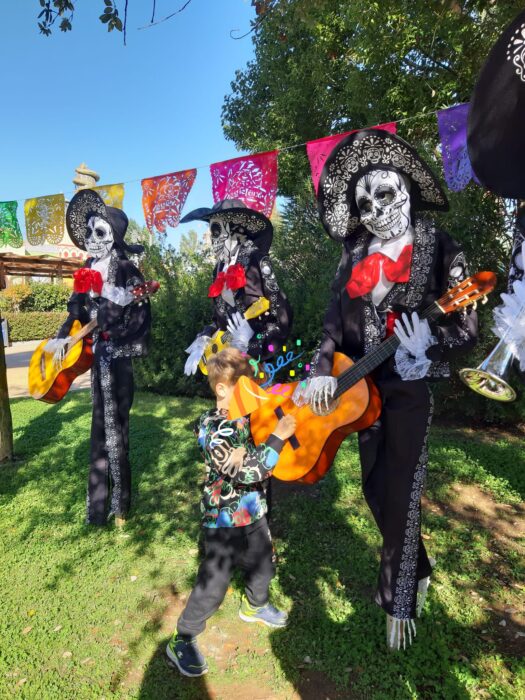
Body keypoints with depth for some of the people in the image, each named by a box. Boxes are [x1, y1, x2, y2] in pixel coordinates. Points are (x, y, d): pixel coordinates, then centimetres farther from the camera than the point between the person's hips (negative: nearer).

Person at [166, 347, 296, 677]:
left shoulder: (252, 416, -7)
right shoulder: (212, 429, -27)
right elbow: (248, 472, -32)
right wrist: (278, 437, -31)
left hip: (254, 513, 7)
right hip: (224, 522, -7)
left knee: (263, 567, 27)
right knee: (213, 586, 7)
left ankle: (255, 606, 57)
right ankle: (182, 642, 32)